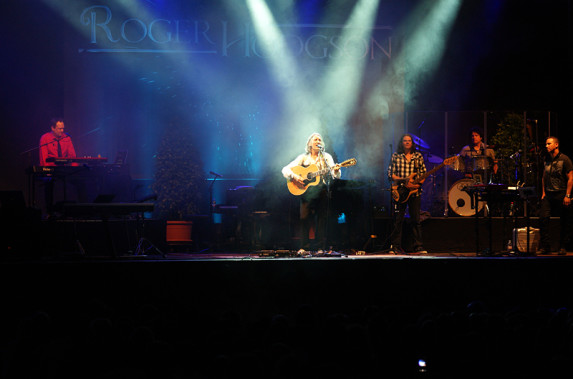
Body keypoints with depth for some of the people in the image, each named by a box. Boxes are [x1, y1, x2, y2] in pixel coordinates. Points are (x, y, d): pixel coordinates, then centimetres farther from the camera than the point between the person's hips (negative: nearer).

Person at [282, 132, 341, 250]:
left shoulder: (326, 157, 12)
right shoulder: (303, 158, 11)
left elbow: (335, 175, 1)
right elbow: (285, 170, 6)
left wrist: (336, 171, -23)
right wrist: (294, 177, -14)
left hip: (322, 191, 0)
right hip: (306, 192, 0)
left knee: (322, 219, -7)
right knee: (305, 218, -9)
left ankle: (320, 247, -4)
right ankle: (305, 248, -5)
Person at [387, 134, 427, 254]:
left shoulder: (418, 156, 10)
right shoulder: (395, 156, 6)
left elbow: (423, 173, 10)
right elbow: (390, 174, 0)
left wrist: (419, 183, -9)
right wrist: (404, 181, -14)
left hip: (415, 191, 1)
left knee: (416, 220, 0)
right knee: (398, 220, -2)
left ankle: (419, 247, 4)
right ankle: (395, 247, 3)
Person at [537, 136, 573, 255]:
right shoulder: (547, 160, 12)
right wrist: (543, 193, 11)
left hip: (561, 194, -5)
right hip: (548, 195, 5)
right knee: (543, 218, -9)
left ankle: (563, 247, 12)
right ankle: (545, 247, -4)